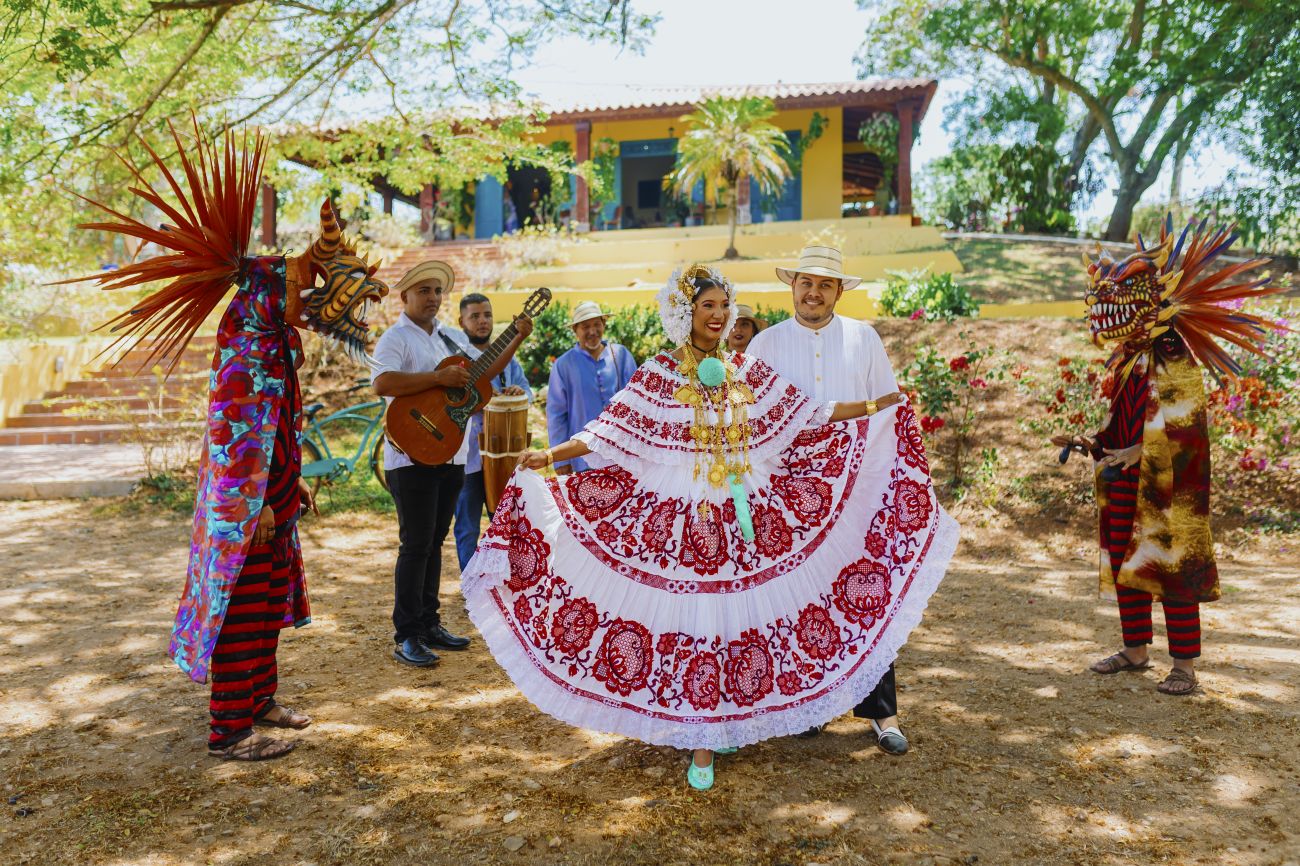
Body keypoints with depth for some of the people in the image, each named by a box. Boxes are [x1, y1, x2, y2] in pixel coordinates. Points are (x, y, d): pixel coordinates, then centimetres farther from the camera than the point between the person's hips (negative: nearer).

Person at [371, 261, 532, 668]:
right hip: (412, 456, -7)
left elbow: (484, 372, 19)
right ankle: (406, 637, 4)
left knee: (434, 542, 13)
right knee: (416, 545, -5)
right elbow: (382, 383, -24)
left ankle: (429, 624, 23)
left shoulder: (451, 337, 15)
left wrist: (516, 340, 9)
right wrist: (439, 378, -24)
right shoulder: (396, 338, -8)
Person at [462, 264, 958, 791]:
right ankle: (701, 740, 12)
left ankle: (728, 723, 25)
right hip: (683, 512, -3)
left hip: (744, 511, 3)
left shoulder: (748, 372, 7)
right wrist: (549, 456, -20)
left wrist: (876, 407, 5)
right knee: (693, 617, -1)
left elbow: (806, 413, 9)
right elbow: (609, 431, -8)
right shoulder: (659, 375, -2)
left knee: (739, 610, 6)